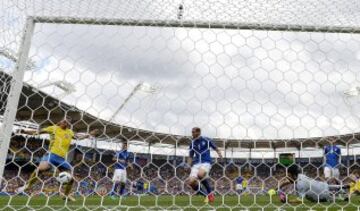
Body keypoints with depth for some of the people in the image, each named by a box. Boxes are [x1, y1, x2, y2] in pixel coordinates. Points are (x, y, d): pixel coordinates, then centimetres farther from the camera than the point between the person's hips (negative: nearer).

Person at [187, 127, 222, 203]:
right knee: (191, 182, -14)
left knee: (200, 174, -35)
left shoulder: (207, 140, 1)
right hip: (196, 164, 4)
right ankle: (207, 195, 9)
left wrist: (219, 154, -10)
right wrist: (188, 166, 4)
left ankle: (210, 192, -11)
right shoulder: (192, 143, 11)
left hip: (206, 162, -4)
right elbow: (190, 156, 17)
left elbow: (216, 148, 10)